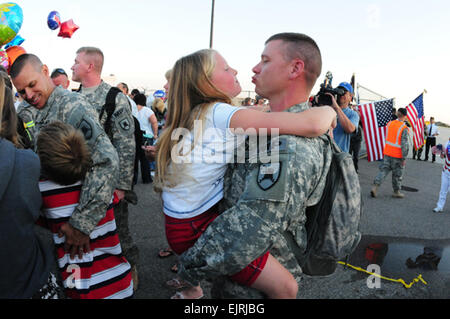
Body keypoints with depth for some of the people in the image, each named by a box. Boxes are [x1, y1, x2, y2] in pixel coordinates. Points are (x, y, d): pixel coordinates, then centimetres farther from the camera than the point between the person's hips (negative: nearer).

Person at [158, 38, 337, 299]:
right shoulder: (221, 114, -21)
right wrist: (328, 110, -4)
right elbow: (314, 124, -27)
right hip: (199, 229, -9)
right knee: (286, 287, -7)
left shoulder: (192, 115, 7)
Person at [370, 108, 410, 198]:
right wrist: (404, 158, -12)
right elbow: (405, 144, -16)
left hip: (387, 153, 5)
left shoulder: (389, 124, 1)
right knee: (397, 174, 10)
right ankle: (396, 192, 24)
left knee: (383, 170, 9)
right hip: (397, 155, -5)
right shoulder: (404, 128, -16)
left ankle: (375, 187, -2)